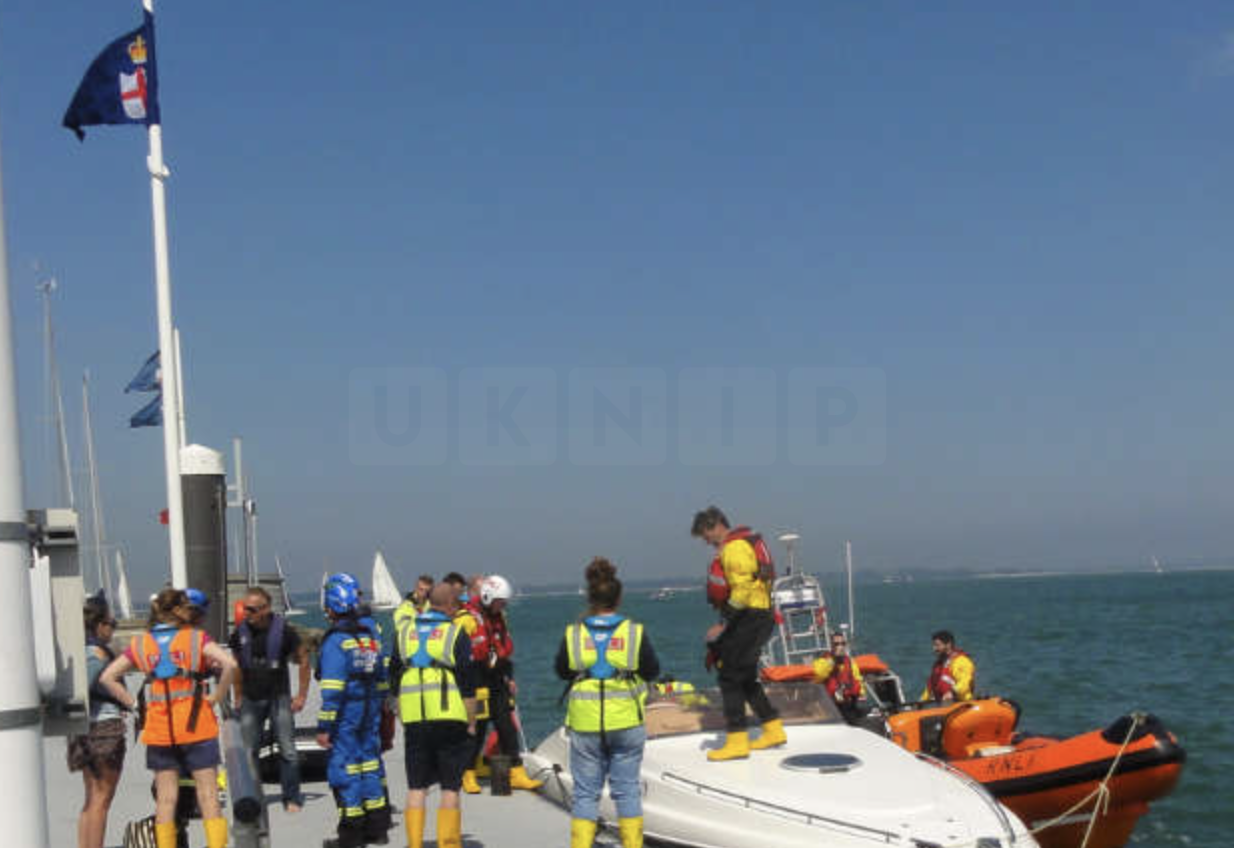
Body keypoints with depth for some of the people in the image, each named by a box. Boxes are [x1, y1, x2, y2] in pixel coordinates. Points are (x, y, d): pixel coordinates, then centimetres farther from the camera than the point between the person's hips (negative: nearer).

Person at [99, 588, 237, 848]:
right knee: (208, 794, 1)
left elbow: (107, 677, 4)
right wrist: (216, 696, -7)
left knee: (165, 797, 9)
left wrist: (134, 703, 6)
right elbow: (229, 664, -19)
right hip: (196, 727, -3)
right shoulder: (196, 638, -4)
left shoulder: (140, 644, 6)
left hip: (158, 730, 3)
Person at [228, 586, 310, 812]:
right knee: (247, 751, 3)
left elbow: (303, 660, -1)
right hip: (251, 699, 3)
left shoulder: (283, 630, -10)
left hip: (279, 697, -3)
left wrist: (301, 695, -3)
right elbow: (236, 666, 13)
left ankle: (292, 798, 5)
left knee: (287, 751, -3)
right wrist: (237, 698, 12)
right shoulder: (240, 633, 0)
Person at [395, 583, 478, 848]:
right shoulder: (456, 633, -2)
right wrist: (471, 723, 1)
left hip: (414, 719, 4)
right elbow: (467, 686, -5)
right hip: (450, 717, -4)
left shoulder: (405, 631, 12)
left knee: (416, 787, 9)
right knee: (450, 787, 3)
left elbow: (394, 679, 16)